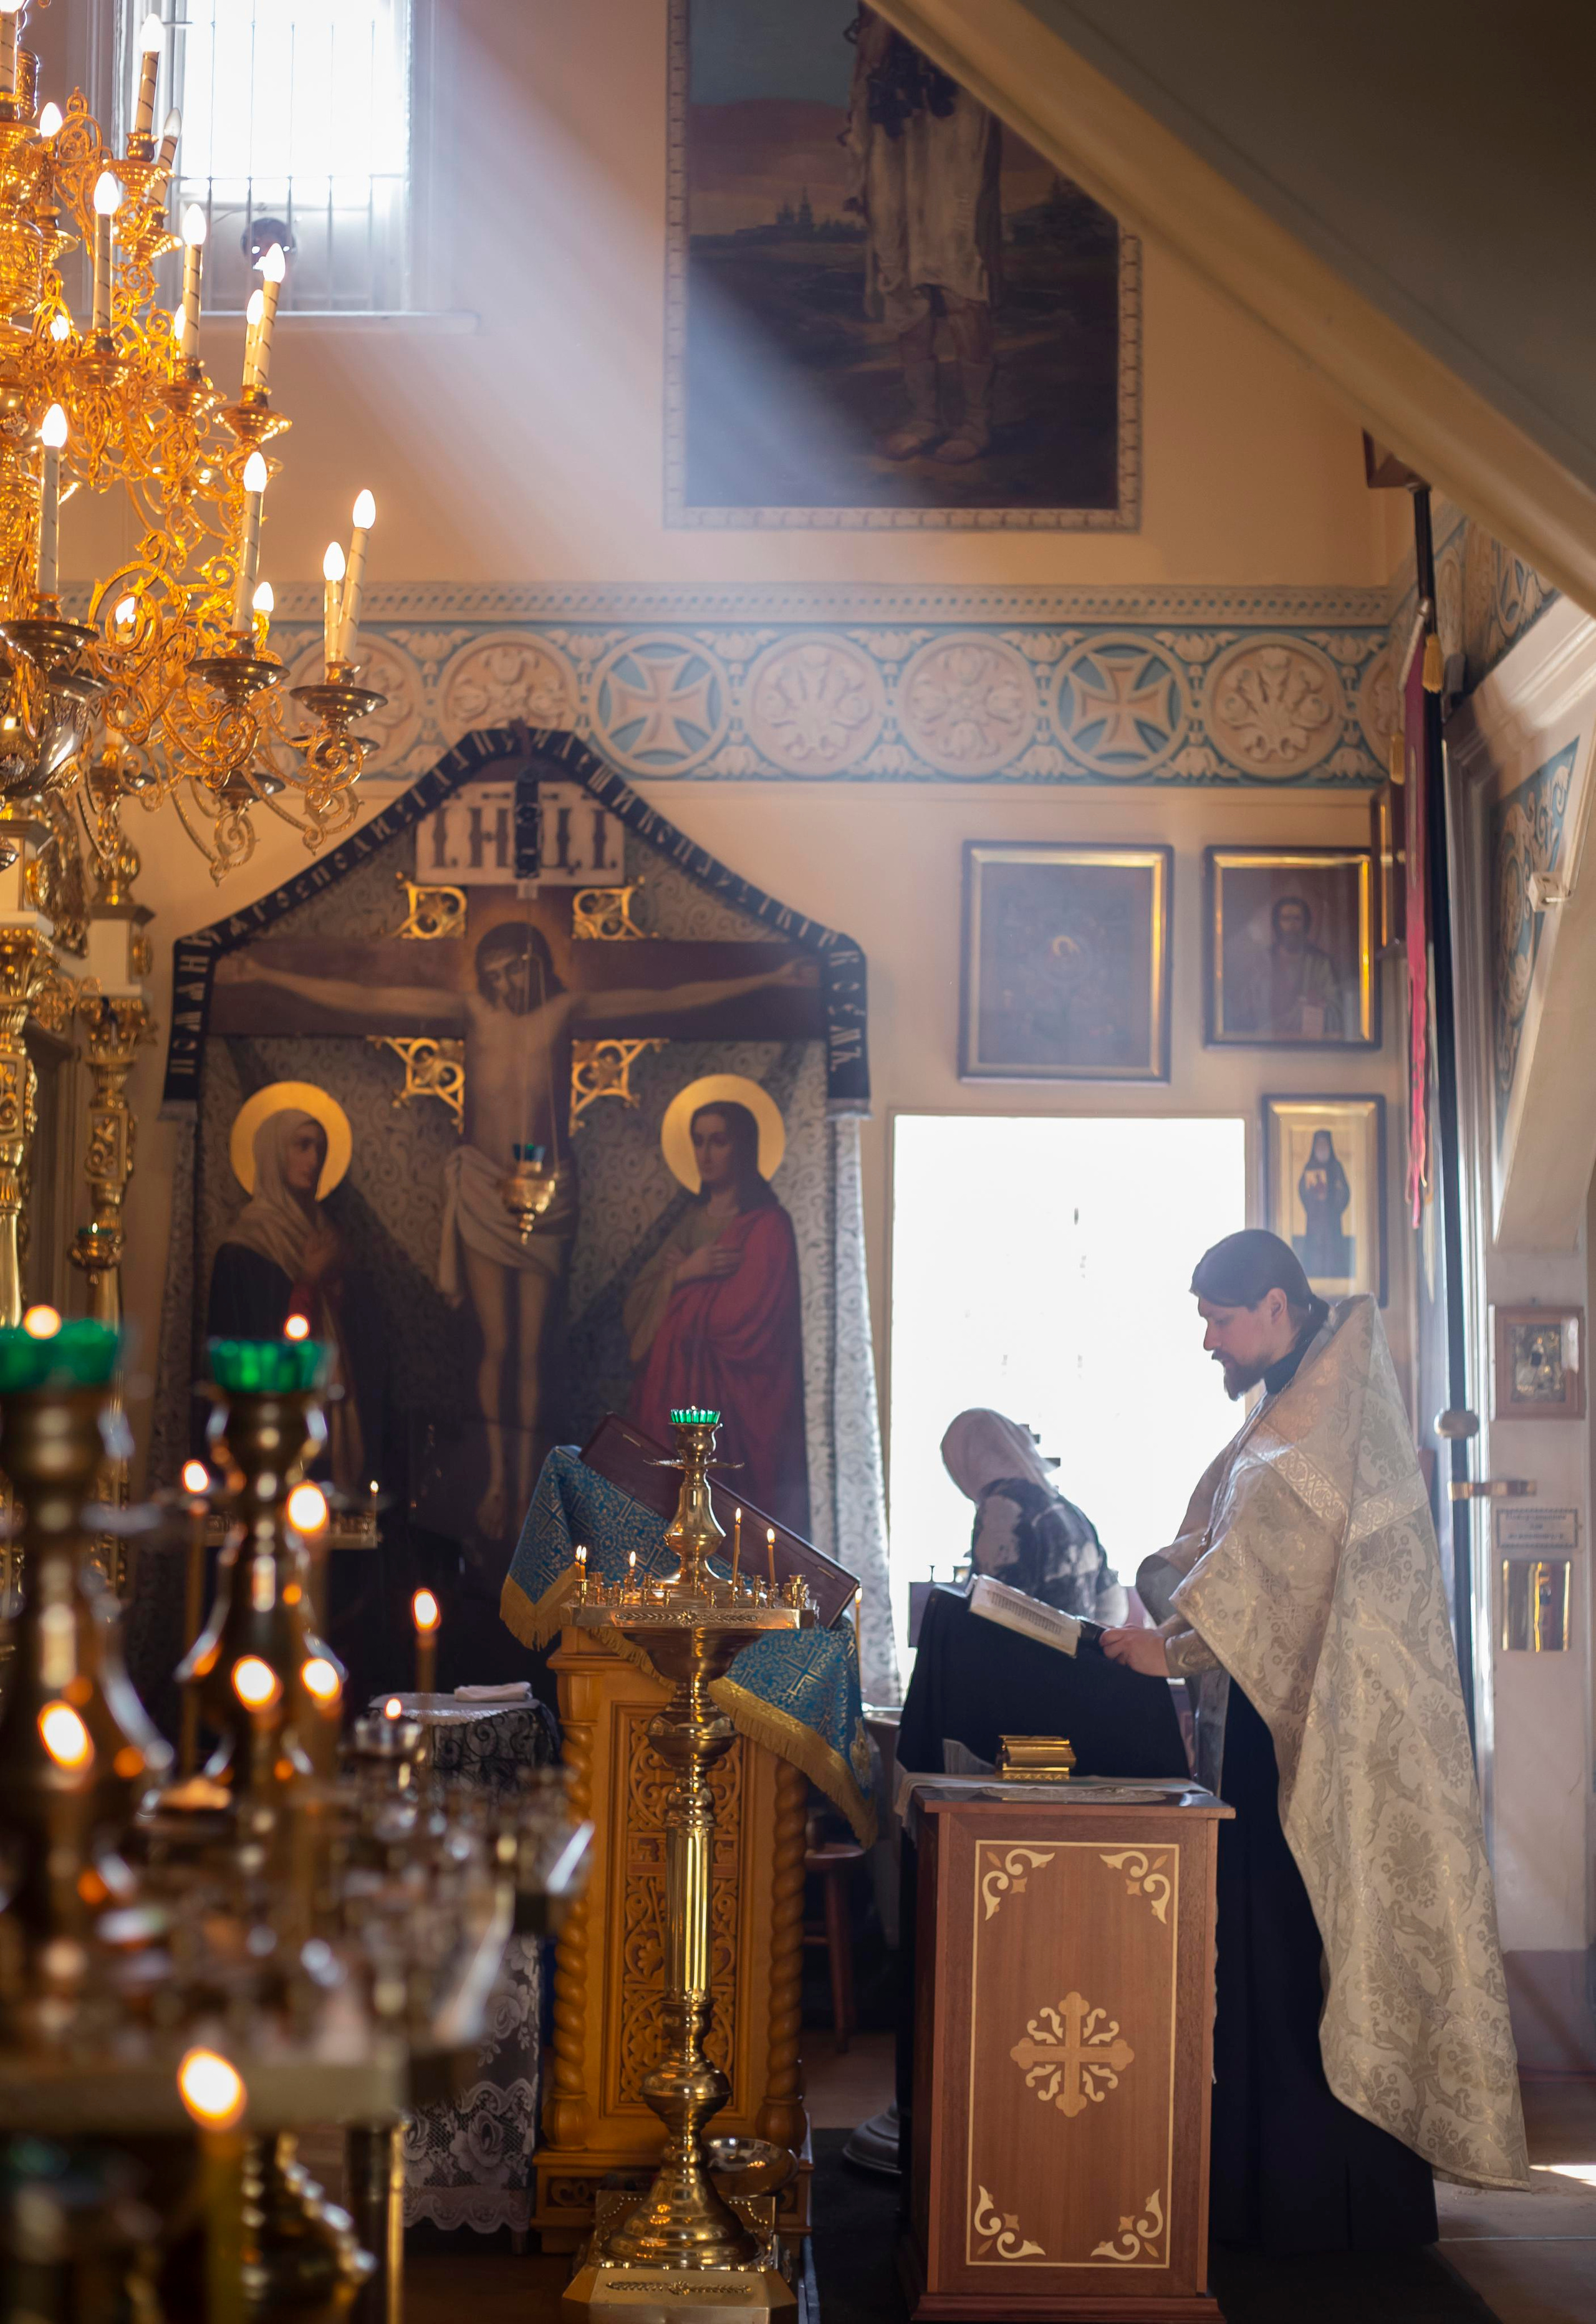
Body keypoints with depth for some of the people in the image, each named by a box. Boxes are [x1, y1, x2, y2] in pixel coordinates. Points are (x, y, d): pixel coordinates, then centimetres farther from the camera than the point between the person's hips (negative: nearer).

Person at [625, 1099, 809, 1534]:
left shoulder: (767, 1225, -8)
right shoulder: (694, 1222, 15)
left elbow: (740, 1322, -17)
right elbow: (636, 1308, 9)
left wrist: (678, 1278, -2)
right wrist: (682, 1274, -10)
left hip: (732, 1399, -7)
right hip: (674, 1392, 7)